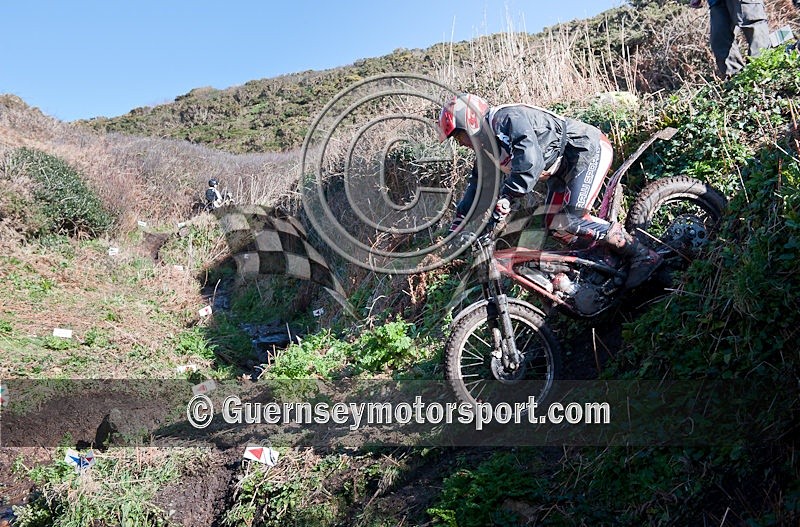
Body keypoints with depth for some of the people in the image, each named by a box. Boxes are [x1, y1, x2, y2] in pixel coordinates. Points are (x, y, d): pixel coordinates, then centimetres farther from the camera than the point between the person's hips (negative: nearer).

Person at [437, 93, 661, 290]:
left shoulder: (507, 119, -25)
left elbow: (530, 161, -40)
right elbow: (477, 185, 16)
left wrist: (504, 198, -44)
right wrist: (457, 224, 11)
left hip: (589, 148, -10)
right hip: (563, 166, 10)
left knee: (572, 219, -20)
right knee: (555, 226, 3)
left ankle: (643, 255, -9)